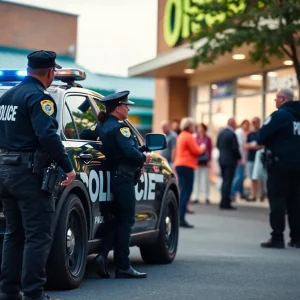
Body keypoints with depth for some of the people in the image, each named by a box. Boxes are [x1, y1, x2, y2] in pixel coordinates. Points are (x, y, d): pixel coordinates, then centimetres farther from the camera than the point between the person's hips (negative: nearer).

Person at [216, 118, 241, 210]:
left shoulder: (221, 133, 7)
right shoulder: (232, 134, -17)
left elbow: (218, 145, 12)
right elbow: (235, 148, -17)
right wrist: (239, 157, -2)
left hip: (221, 160, 8)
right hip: (230, 160, -7)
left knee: (224, 181, 15)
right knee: (228, 181, -4)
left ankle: (224, 201, 18)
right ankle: (225, 203, -4)